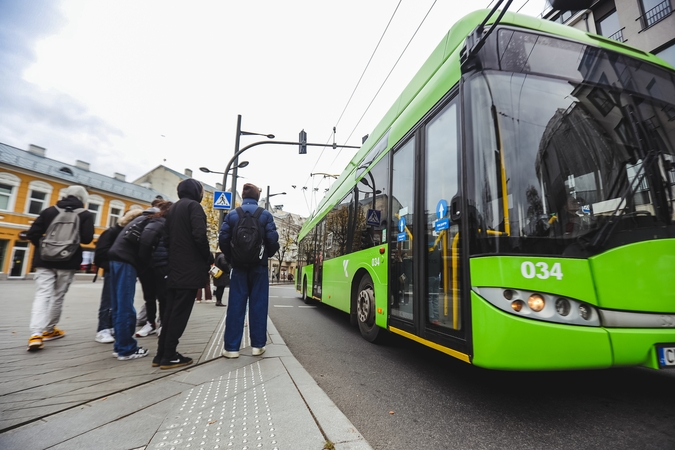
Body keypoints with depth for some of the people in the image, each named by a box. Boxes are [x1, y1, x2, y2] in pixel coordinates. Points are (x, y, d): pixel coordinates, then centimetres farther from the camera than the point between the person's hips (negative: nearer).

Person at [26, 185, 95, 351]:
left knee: (42, 295, -1)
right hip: (68, 261, -2)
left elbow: (32, 234, 2)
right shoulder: (86, 215, -2)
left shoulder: (49, 211, 7)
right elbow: (87, 238, -11)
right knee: (58, 296, 11)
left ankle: (36, 334, -14)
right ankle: (49, 330, 23)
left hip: (45, 260, 2)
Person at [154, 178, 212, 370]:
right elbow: (199, 235, -19)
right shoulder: (193, 206, -7)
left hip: (175, 267, 8)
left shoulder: (172, 208, 18)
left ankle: (161, 354, 17)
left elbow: (166, 238, 15)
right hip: (190, 267, -8)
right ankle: (169, 356, 3)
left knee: (171, 311, 12)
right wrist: (208, 257, -7)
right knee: (180, 312, -3)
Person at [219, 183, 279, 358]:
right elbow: (273, 240, -8)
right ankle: (257, 345, 11)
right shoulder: (266, 215, -2)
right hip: (259, 266, -1)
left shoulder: (232, 215, 2)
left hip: (238, 266, 1)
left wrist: (231, 258, 13)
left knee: (235, 305, 5)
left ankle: (231, 347, 8)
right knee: (258, 304, 5)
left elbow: (223, 240, -1)